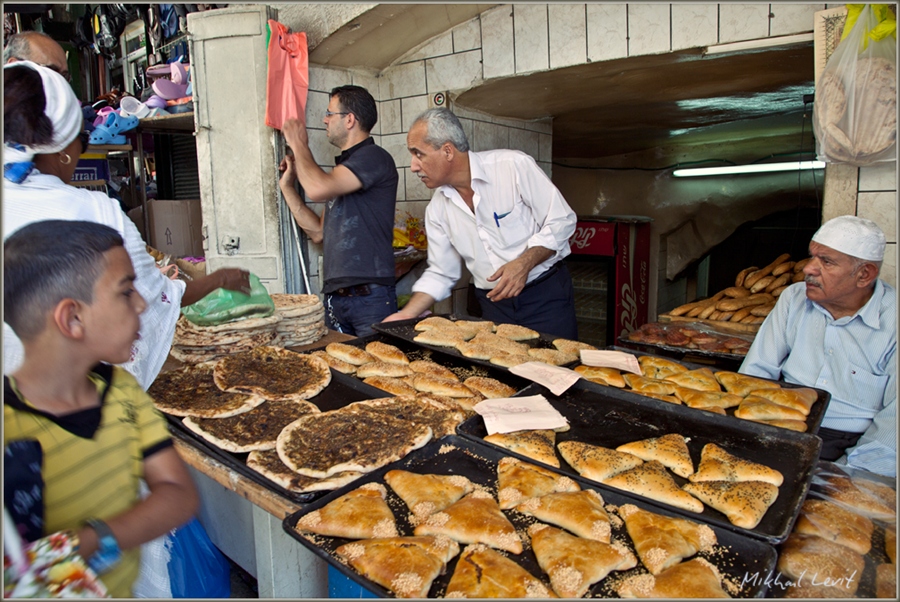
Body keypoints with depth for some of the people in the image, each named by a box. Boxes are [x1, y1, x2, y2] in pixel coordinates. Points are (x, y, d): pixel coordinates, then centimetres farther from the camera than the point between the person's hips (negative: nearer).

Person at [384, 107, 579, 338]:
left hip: (546, 295, -3)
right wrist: (406, 315, -4)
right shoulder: (437, 208, 1)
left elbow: (562, 221, -10)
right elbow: (440, 274, 7)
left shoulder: (514, 165, -13)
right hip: (493, 304, 4)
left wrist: (524, 263, -23)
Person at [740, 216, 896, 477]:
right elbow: (757, 370, 4)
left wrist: (850, 473, -23)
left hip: (855, 444, -3)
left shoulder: (891, 320, -6)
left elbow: (893, 417, -12)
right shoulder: (793, 298, 6)